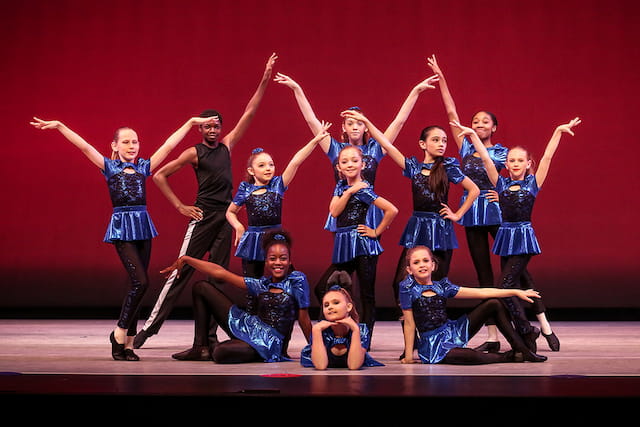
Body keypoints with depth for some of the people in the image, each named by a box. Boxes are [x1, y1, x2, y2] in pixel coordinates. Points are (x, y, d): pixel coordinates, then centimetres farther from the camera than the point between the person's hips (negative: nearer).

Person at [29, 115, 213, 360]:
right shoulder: (110, 166, 3)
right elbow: (84, 146, -6)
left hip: (143, 226, 5)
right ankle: (120, 333, -1)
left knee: (138, 285, 3)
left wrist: (190, 123, 13)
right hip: (122, 227, -4)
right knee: (140, 282, -16)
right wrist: (60, 126, -14)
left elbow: (168, 145, 13)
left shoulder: (144, 166, 12)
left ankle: (127, 344, 9)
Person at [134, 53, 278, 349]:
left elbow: (249, 113, 9)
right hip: (203, 216, -4)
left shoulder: (227, 145, 11)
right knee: (182, 270, -6)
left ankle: (209, 332, 7)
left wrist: (265, 80, 5)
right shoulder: (193, 153, -1)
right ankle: (151, 325, -3)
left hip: (226, 216, 4)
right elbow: (159, 175, -1)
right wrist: (180, 206, -4)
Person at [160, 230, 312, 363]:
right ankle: (201, 347, 6)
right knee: (201, 287, 8)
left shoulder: (297, 280, -6)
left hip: (269, 344, -7)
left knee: (221, 354, -38)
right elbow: (221, 273, 10)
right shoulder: (262, 284, 9)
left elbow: (303, 319, -4)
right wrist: (185, 259, 10)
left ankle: (213, 348, 3)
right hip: (246, 326, 7)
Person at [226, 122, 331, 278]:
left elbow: (295, 162, -9)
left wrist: (315, 140, -17)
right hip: (253, 240, 0)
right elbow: (230, 212, 15)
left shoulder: (277, 185, 1)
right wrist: (238, 227, -4)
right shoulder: (245, 189, 2)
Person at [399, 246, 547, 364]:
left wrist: (515, 292, 2)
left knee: (494, 303, 2)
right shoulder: (408, 288, -11)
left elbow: (481, 292, 4)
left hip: (453, 331, 7)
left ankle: (521, 349, 4)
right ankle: (507, 357, -3)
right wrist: (408, 356, -11)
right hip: (433, 344, -7)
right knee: (473, 357, -35)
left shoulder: (441, 286, 3)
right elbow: (409, 324, -10)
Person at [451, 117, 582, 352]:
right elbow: (486, 159, 2)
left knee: (505, 286, -11)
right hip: (505, 236, 4)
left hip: (524, 237, -4)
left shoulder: (533, 183, 1)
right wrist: (473, 135, -4)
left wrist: (558, 132, -8)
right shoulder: (501, 183, 7)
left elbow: (547, 157, -4)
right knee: (521, 282, 6)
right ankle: (545, 328, 17)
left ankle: (526, 330, 3)